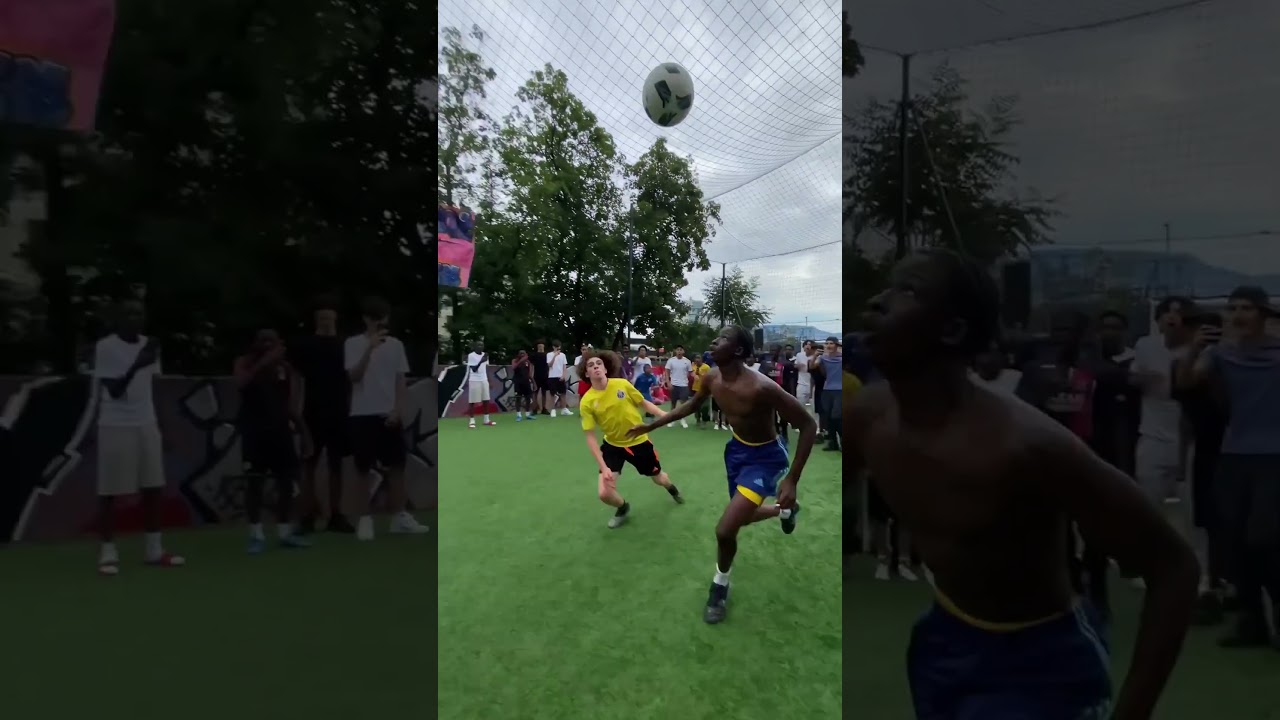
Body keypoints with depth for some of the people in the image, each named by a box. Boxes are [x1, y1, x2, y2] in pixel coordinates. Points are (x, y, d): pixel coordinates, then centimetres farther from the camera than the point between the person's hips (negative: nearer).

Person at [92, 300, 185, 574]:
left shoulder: (149, 345, 10)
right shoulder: (105, 347, -9)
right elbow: (113, 390, -14)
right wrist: (136, 365, -28)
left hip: (146, 424, 6)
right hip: (115, 425, -6)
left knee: (153, 488, 5)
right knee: (109, 491, 1)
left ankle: (154, 550, 13)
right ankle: (108, 553, 10)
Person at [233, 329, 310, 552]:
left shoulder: (285, 367, 8)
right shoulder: (245, 362, 0)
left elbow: (293, 404, 11)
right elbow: (240, 383, -23)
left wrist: (305, 433, 8)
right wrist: (264, 362, -26)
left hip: (280, 429, 4)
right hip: (255, 430, -4)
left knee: (287, 480, 4)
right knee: (254, 482, -3)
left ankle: (284, 532, 15)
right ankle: (256, 535, 6)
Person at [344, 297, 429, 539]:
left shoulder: (396, 344, 7)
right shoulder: (353, 343, -2)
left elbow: (401, 382, 7)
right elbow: (354, 376, -14)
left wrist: (399, 410, -5)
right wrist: (370, 347, -23)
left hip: (389, 414, 3)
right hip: (362, 415, -3)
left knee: (397, 465, 4)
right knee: (365, 468, 2)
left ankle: (400, 516, 11)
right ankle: (365, 518, 10)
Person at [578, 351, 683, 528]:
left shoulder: (622, 384, -16)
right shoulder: (587, 402, -18)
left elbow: (644, 404, 0)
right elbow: (590, 437, -15)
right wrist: (603, 467, -22)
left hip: (639, 441, 1)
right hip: (613, 445, -1)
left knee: (658, 479, 19)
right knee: (604, 493, -13)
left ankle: (672, 488, 60)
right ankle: (623, 508, 23)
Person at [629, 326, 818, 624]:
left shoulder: (761, 387, -35)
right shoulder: (712, 379, -13)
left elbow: (808, 424, -28)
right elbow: (692, 405, 10)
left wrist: (792, 479, -29)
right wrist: (652, 425, 8)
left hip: (765, 457, -7)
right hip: (737, 448, 7)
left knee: (725, 530, -17)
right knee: (741, 517, 24)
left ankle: (720, 586, 13)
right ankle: (785, 509, 54)